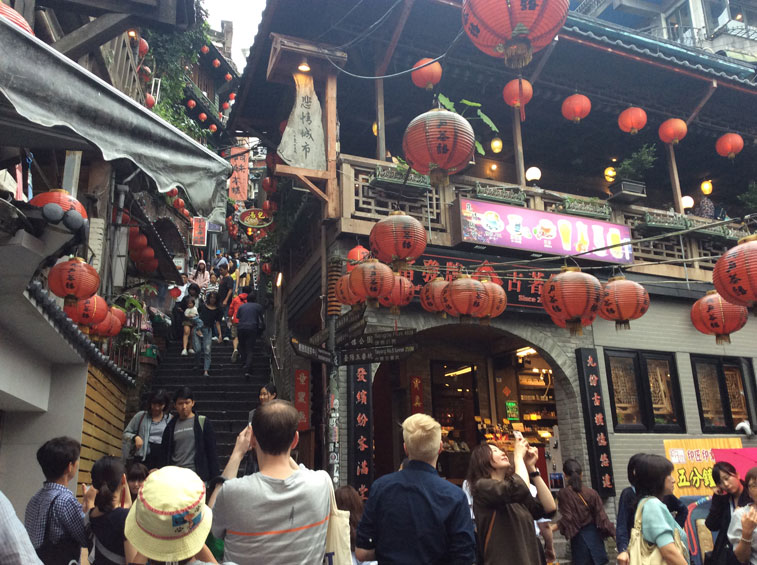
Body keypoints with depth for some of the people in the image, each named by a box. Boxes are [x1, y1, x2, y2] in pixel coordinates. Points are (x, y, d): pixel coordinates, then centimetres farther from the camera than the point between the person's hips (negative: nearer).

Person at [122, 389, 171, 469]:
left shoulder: (170, 419, 7)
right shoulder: (141, 416, 7)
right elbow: (126, 433, 13)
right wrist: (135, 437, -8)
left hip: (163, 459, 0)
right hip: (143, 458, 0)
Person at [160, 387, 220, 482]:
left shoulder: (203, 423, 2)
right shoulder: (171, 426, 11)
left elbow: (211, 452, 1)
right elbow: (166, 455, 13)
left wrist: (215, 477, -3)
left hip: (198, 475, -3)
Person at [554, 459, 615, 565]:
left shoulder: (563, 494, -9)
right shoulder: (592, 492, -1)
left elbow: (566, 519, -14)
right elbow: (601, 517, -1)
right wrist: (613, 534, 6)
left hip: (577, 536, -2)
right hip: (594, 533, 2)